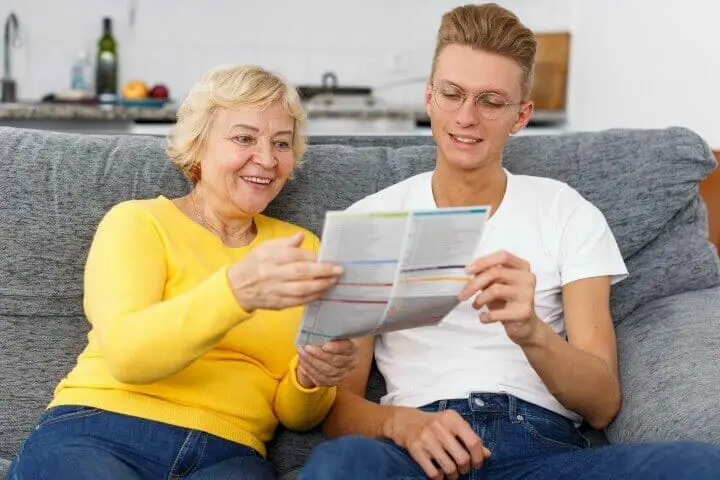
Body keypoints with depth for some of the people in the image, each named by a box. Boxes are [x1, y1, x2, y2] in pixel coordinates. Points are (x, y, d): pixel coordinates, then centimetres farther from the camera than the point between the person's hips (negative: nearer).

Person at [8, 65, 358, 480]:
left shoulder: (302, 249, 18)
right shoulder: (137, 221, 6)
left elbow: (294, 414, 15)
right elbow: (125, 352, -14)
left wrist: (311, 380, -8)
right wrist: (237, 290, -30)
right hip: (98, 436, -1)